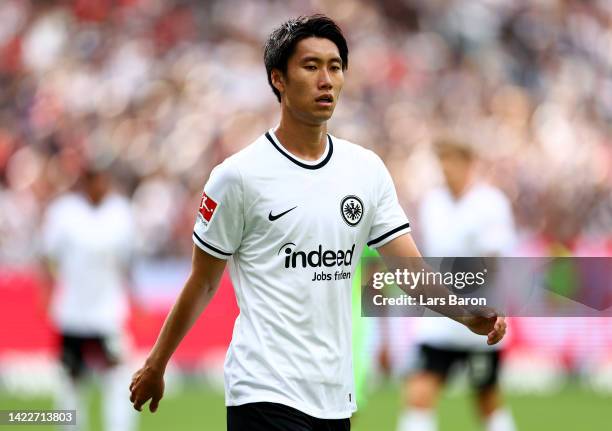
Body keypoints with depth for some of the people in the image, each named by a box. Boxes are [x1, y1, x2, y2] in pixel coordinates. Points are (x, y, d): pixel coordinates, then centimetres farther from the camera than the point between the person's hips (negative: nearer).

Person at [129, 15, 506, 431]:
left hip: (336, 396, 6)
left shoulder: (368, 170, 8)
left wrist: (468, 313, -14)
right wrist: (155, 366, 7)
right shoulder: (239, 175, -6)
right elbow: (202, 284, 3)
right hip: (267, 394, -6)